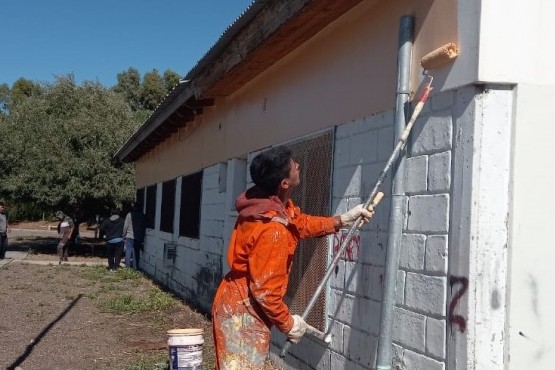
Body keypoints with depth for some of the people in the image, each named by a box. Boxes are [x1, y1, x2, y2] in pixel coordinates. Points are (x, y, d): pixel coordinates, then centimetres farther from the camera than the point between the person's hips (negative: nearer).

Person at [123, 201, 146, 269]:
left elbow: (125, 226, -6)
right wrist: (142, 239, 11)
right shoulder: (142, 216, 2)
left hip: (130, 236, -3)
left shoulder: (129, 215, -7)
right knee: (136, 253, 9)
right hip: (139, 238, 3)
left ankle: (127, 266, 2)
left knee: (128, 252, 3)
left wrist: (124, 235, 3)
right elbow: (144, 227, 5)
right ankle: (135, 267, 10)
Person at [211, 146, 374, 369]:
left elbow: (300, 224, 21)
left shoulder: (272, 204, 0)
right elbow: (264, 290, -27)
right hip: (242, 314, -10)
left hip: (240, 307, 10)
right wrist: (288, 323, -12)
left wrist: (342, 220, 20)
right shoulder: (272, 230, -30)